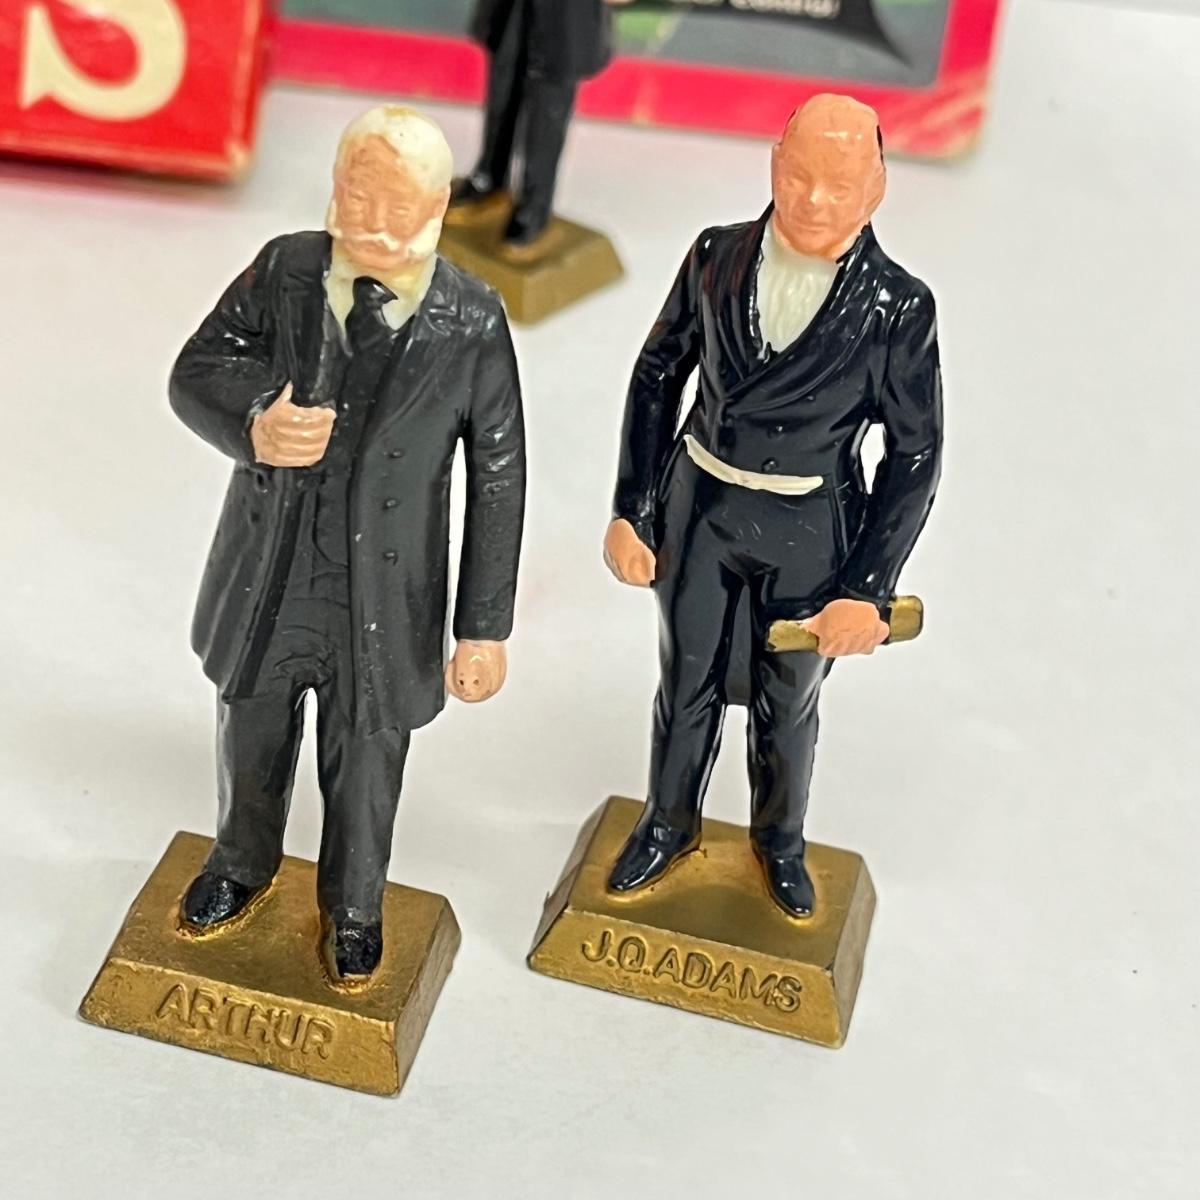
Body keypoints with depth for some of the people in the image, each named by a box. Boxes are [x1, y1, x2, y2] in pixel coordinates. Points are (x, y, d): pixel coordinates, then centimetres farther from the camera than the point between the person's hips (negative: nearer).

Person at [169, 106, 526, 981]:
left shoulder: (473, 322, -17)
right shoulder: (283, 270, -12)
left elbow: (498, 480, -12)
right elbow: (194, 373, -10)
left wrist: (485, 628, -10)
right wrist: (252, 426, -34)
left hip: (385, 598, -2)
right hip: (266, 578, 2)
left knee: (365, 763, 20)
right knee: (252, 738, 26)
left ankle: (353, 904, 50)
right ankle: (244, 864, 58)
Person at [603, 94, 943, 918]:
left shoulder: (898, 307, -17)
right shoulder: (716, 258, -10)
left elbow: (915, 454, -11)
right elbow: (658, 378, 0)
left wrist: (870, 591, -13)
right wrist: (630, 512, -2)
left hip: (810, 534, -1)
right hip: (700, 508, 2)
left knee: (788, 703, 19)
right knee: (689, 684, 20)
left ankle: (781, 841, 46)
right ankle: (669, 825, 46)